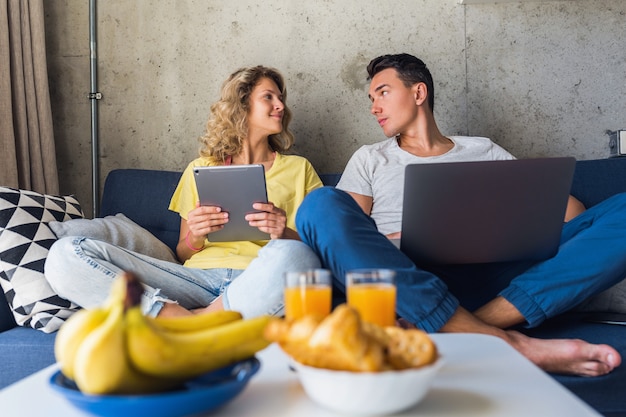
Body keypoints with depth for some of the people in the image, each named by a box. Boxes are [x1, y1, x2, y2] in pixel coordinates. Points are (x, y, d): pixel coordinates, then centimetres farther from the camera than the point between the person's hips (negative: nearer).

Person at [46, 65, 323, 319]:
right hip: (199, 278, 2)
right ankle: (181, 317, -29)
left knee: (292, 256, -40)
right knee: (64, 255, -16)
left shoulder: (298, 169, 20)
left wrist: (286, 235, -10)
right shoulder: (201, 168, 23)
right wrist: (195, 238, -2)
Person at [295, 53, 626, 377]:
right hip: (406, 284, 0)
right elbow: (343, 235, 10)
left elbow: (569, 209, 17)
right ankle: (504, 342, -35)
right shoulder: (370, 160, 24)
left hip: (488, 281, 1)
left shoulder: (485, 152, 25)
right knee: (321, 204, -28)